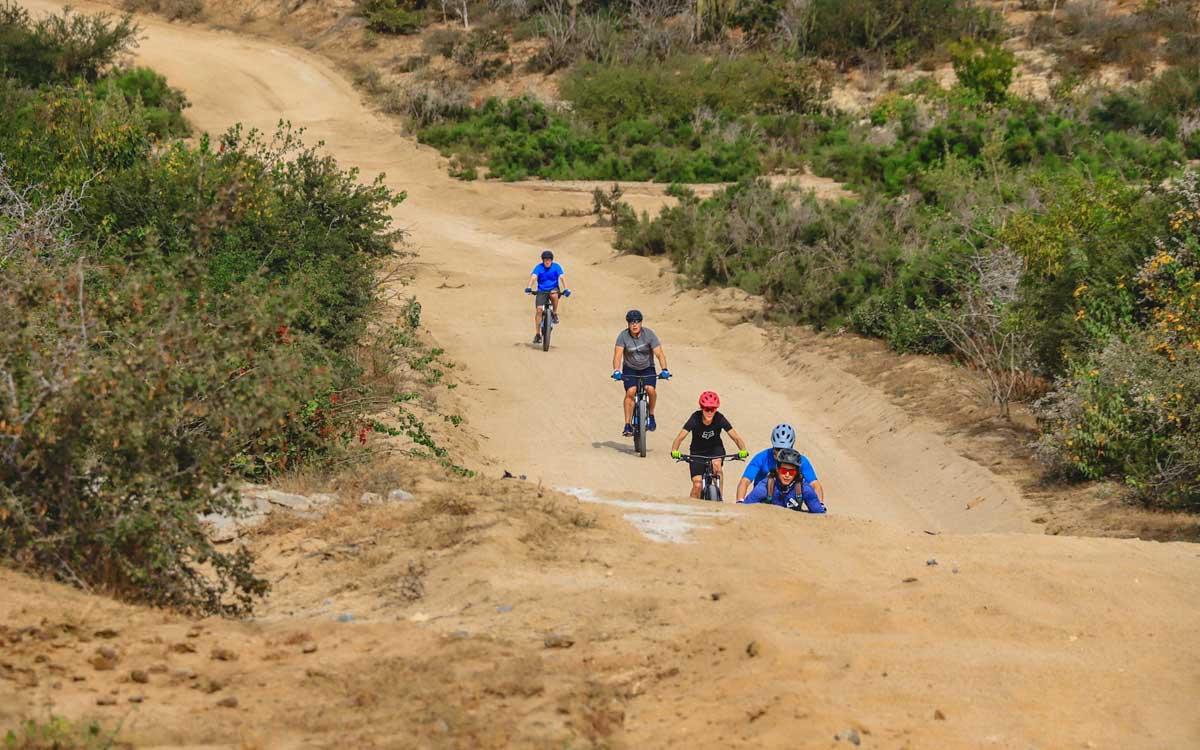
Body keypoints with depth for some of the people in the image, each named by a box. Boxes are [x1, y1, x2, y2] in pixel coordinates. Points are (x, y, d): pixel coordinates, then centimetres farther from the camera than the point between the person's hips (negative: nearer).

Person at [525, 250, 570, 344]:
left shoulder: (556, 267, -7)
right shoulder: (539, 267, -8)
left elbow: (562, 277, -17)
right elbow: (533, 277, -21)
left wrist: (566, 289, -33)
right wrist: (529, 288, -39)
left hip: (553, 289, 0)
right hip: (541, 291, 0)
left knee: (554, 295, -38)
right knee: (539, 309, -17)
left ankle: (554, 313, -10)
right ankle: (537, 334, -9)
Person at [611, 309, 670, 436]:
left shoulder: (649, 334, -16)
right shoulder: (623, 336, -16)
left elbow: (659, 353, -21)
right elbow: (618, 355, -23)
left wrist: (664, 370, -36)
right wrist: (616, 371, -41)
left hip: (647, 368, 0)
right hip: (630, 369, 0)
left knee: (650, 389, -26)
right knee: (630, 391, -23)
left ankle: (651, 415, 1)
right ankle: (628, 425, -19)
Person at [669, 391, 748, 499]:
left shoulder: (720, 419, -23)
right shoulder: (695, 419, -26)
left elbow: (735, 437, -25)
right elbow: (680, 437, -34)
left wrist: (743, 450, -45)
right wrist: (674, 451, -53)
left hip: (715, 448, 1)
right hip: (697, 452, -1)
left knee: (716, 464, -32)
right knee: (697, 485, -13)